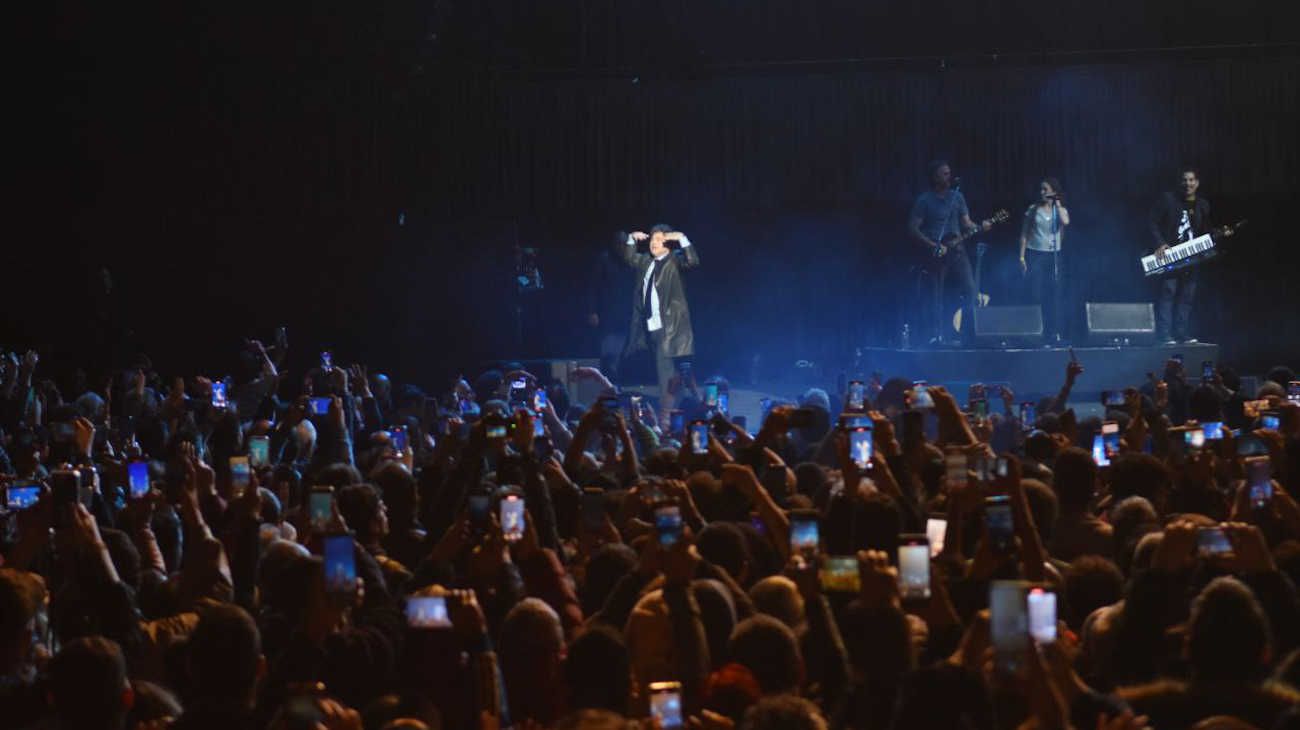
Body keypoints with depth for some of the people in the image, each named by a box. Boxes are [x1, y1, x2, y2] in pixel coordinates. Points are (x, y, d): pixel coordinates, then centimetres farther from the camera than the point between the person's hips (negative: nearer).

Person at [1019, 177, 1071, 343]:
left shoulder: (1060, 210, 6)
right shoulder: (1033, 209, 4)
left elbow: (1065, 221, -17)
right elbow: (1024, 234, 4)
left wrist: (1057, 202, -7)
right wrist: (1022, 256, -3)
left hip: (1053, 255, 1)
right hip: (1035, 254, -1)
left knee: (1055, 295, -2)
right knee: (1036, 296, -3)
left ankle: (1056, 334, 1)